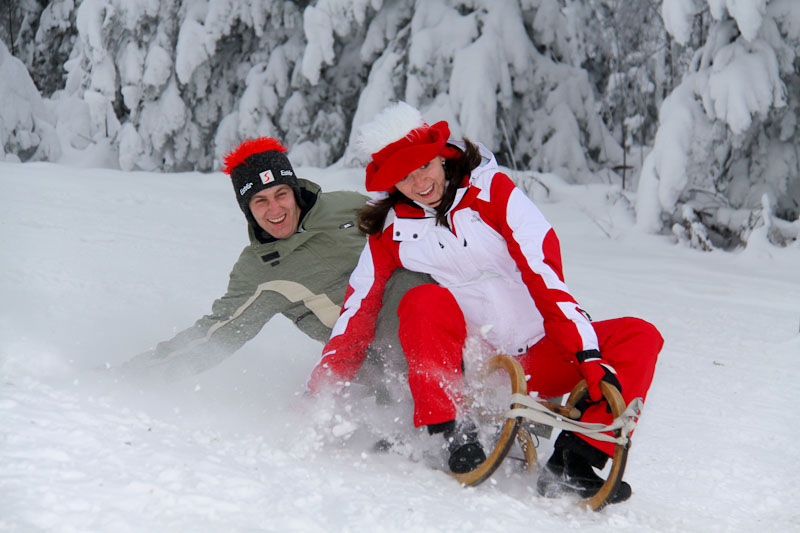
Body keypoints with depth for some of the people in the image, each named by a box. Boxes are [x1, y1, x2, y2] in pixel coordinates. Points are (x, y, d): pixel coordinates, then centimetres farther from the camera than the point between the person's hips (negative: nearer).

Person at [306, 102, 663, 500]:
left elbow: (546, 277, -16)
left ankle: (571, 465, -31)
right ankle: (456, 437, -27)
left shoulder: (493, 191, -8)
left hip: (543, 358, 0)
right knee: (424, 301, -27)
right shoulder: (389, 235, 1)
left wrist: (588, 356, -25)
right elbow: (355, 315, 4)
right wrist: (318, 394, -4)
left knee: (640, 337, -21)